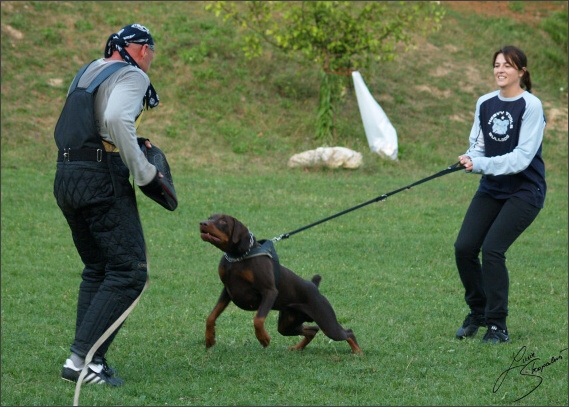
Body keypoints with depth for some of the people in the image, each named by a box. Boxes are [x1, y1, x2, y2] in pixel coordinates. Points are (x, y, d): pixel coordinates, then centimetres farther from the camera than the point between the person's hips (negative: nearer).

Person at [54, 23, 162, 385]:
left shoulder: (90, 71, 21)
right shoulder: (132, 75, -5)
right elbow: (116, 120, -23)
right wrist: (143, 171, -15)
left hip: (66, 177, 9)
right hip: (102, 178, -9)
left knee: (97, 269, 18)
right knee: (129, 272, -7)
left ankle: (87, 359, 12)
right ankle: (82, 359, -16)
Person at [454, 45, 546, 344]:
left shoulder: (531, 106, -14)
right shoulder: (485, 104, 5)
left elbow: (522, 158, -19)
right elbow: (478, 147, 9)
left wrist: (481, 164, -26)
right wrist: (470, 160, -14)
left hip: (524, 190, -6)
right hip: (491, 188, 6)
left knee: (492, 249, -17)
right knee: (464, 247, -6)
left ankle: (497, 327, -5)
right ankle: (477, 313, 16)